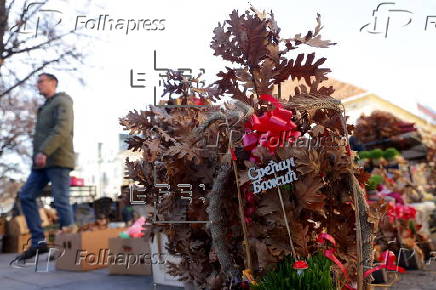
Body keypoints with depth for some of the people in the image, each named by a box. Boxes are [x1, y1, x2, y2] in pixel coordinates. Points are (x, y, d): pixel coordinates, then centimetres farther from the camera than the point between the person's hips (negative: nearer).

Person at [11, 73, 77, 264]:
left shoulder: (62, 101, -1)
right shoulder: (45, 108, 28)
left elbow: (63, 129, -17)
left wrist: (44, 151, -25)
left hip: (58, 160, -9)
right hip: (43, 163, 9)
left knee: (61, 201, -9)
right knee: (26, 196, 1)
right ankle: (38, 242, 2)